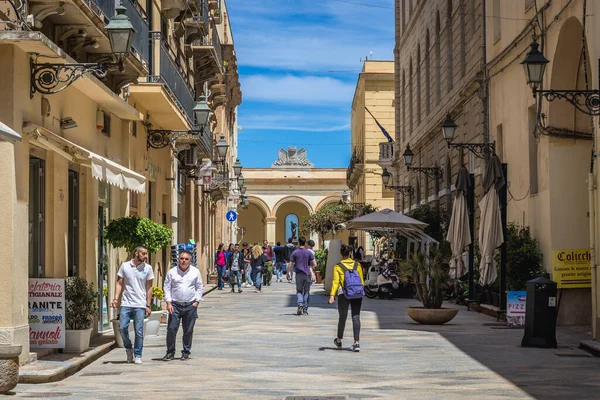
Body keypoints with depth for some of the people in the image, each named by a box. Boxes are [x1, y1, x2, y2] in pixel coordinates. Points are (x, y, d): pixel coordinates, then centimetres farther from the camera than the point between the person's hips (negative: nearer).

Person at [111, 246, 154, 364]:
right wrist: (116, 298, -4)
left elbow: (149, 287, 7)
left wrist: (148, 305, 2)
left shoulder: (148, 268, 4)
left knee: (139, 331, -1)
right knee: (122, 328, -6)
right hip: (126, 304, 0)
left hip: (140, 305, 0)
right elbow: (119, 283, 8)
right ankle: (129, 349, 18)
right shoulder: (124, 266, 4)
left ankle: (137, 355, 11)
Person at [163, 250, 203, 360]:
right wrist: (168, 302, -5)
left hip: (191, 305, 1)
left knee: (188, 330, 5)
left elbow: (199, 287, 10)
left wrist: (197, 301, 1)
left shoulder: (195, 272, 5)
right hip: (175, 305, -1)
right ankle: (170, 352, 4)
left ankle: (186, 352, 17)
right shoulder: (171, 272, 2)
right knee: (171, 329, -6)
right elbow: (167, 288, 5)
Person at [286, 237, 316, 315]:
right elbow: (314, 264, -2)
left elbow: (290, 265, -2)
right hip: (307, 274, 0)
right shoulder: (309, 253, -1)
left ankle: (300, 303, -16)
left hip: (299, 274, 0)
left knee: (299, 291, 11)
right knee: (306, 292, 8)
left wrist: (287, 274, 9)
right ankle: (305, 310, 8)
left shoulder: (295, 253, -2)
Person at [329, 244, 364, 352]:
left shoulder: (338, 266, 1)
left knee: (342, 317, 13)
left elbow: (336, 281, -9)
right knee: (356, 317, -2)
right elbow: (361, 281, 10)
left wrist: (332, 295, -14)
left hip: (343, 294, -1)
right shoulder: (357, 265, 8)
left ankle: (339, 341, 30)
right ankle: (356, 343, -12)